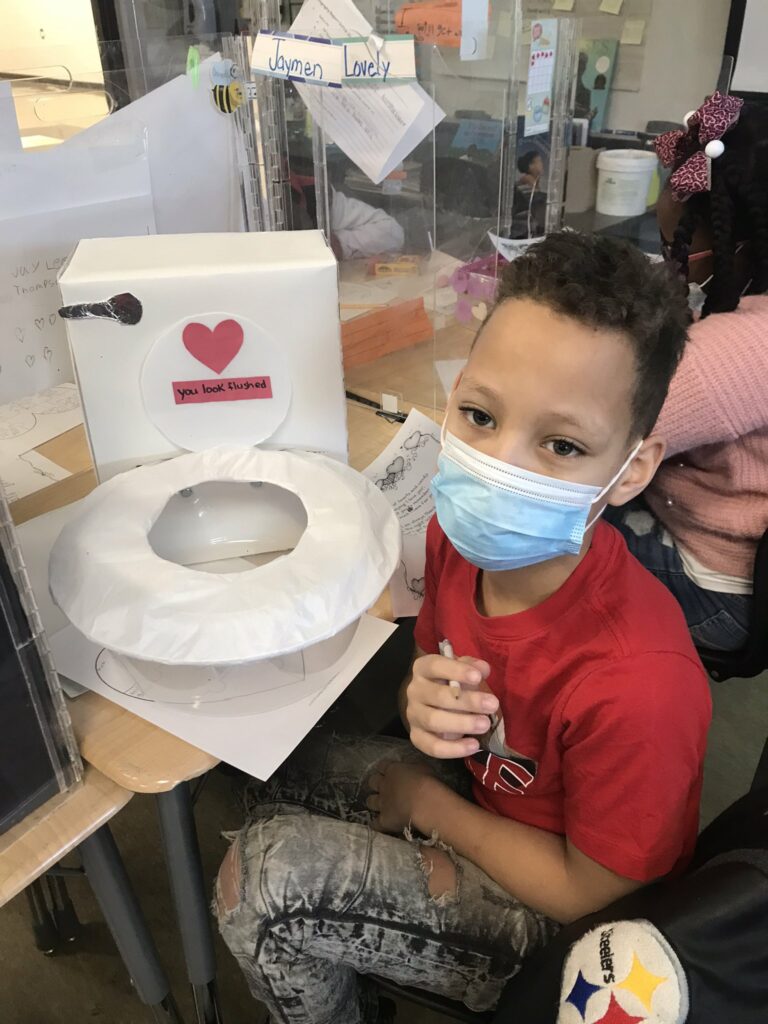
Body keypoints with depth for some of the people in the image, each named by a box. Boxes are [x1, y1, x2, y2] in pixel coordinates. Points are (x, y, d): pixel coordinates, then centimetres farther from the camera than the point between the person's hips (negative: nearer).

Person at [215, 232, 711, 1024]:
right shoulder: (461, 531, -18)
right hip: (479, 782, 6)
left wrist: (423, 800, -13)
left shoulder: (637, 684, -37)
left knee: (263, 884, -14)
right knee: (274, 779, 10)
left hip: (553, 921, -6)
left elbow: (592, 893, -21)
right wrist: (423, 704, -22)